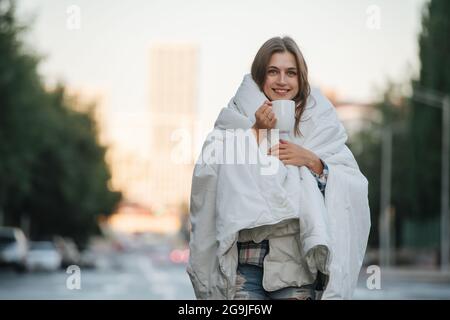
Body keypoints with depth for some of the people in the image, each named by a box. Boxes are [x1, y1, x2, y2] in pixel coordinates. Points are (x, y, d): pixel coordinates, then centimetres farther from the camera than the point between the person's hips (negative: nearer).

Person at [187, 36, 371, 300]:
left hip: (297, 256, 0)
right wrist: (256, 132, -8)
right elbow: (213, 174, -4)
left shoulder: (320, 123, 9)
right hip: (244, 256, 0)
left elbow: (353, 185, 3)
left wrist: (313, 161, -11)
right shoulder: (237, 119, 9)